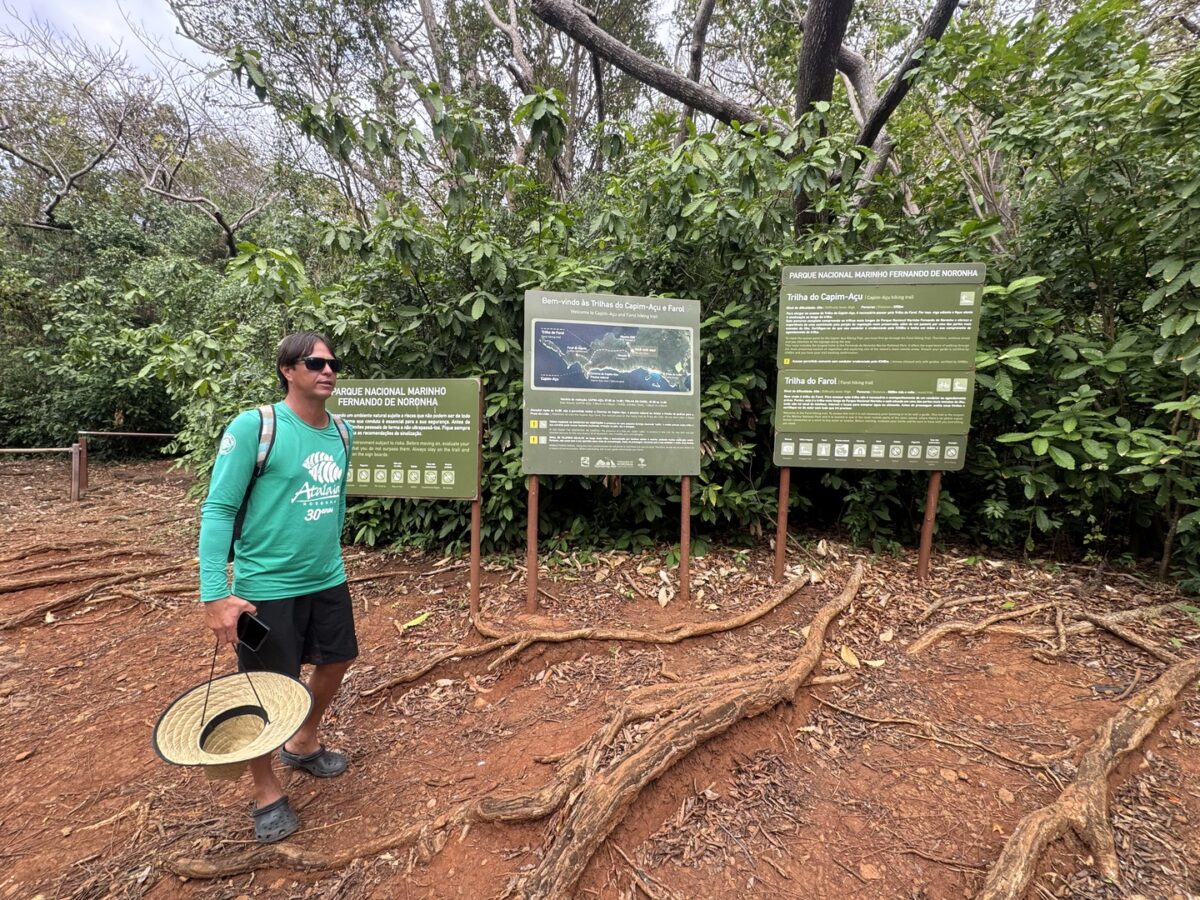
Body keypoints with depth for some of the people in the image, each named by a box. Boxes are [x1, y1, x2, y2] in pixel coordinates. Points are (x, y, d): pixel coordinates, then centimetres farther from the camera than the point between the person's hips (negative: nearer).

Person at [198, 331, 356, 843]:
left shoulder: (342, 433, 2)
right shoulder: (253, 427, -16)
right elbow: (218, 510, -15)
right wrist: (214, 595, -20)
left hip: (328, 581, 6)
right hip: (266, 586, -6)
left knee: (335, 663, 20)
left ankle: (304, 743, 49)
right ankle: (266, 791, 36)